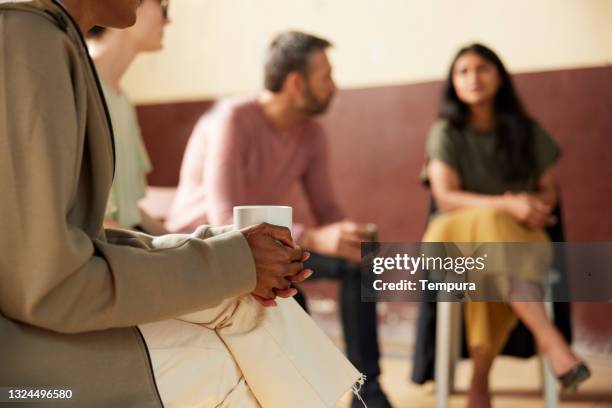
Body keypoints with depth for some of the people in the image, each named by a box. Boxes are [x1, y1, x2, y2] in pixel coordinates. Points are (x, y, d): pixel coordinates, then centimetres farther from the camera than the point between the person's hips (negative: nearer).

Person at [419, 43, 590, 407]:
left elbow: (550, 191, 11)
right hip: (458, 234, -1)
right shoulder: (446, 132, -1)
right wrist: (507, 205, -28)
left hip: (519, 235, 2)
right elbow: (445, 197, -13)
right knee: (490, 227, -40)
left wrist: (531, 206, -14)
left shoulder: (527, 130, 8)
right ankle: (549, 337, -47)